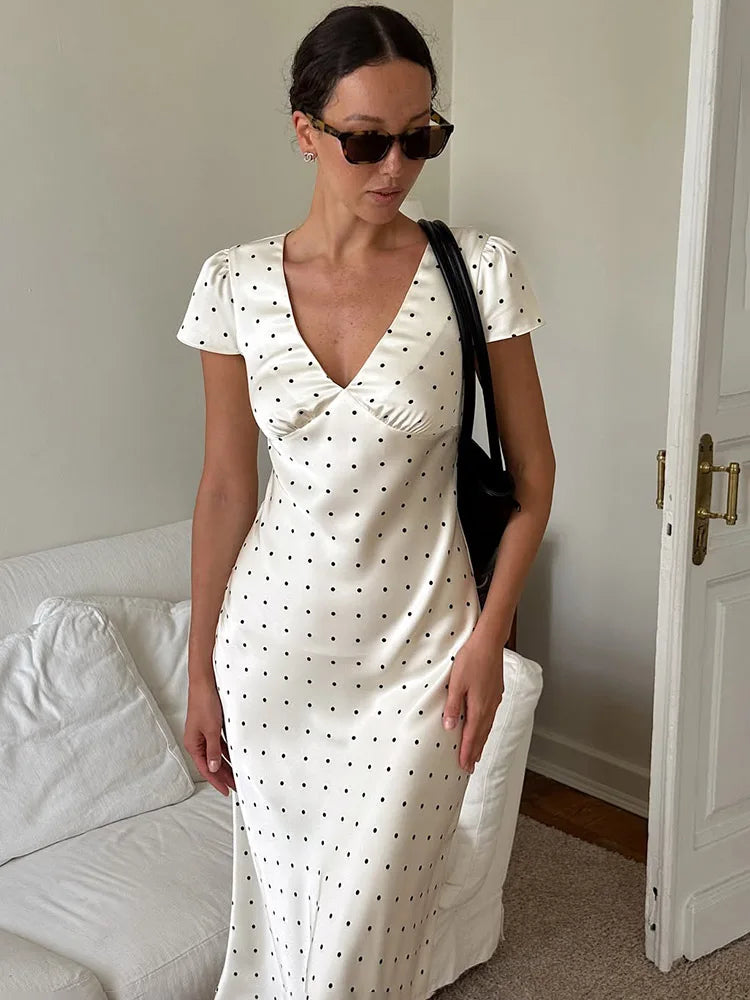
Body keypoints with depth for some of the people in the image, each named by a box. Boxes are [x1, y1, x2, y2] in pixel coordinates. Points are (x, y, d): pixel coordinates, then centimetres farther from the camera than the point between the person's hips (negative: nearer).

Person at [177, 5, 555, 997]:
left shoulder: (480, 269, -9)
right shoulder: (235, 282, -3)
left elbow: (531, 471, -1)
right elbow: (226, 486, 3)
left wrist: (488, 640, -7)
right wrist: (201, 671, 6)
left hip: (416, 653, -2)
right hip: (273, 643, 2)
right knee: (278, 911, 16)